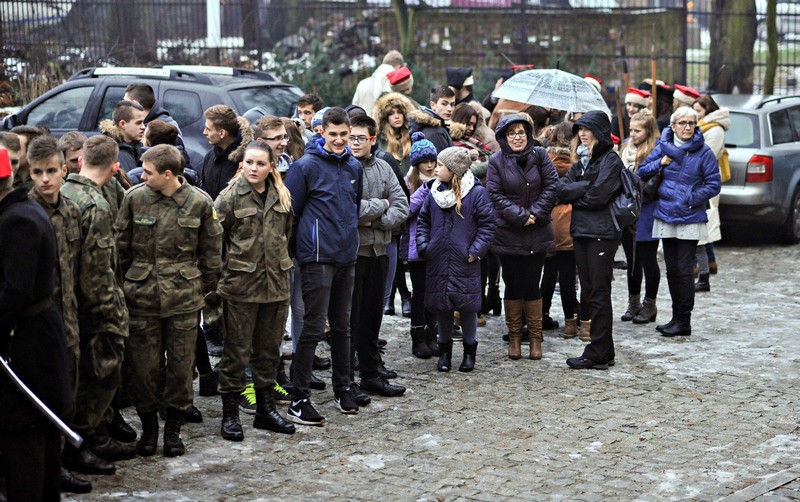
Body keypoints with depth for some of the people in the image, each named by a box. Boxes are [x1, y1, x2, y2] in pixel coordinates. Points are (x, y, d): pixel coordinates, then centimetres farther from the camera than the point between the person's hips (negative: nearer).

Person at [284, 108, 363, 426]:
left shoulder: (354, 167, 11)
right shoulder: (307, 166, -9)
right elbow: (291, 212, -7)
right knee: (314, 327, -8)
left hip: (346, 256, 6)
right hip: (318, 257, -6)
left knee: (342, 325, 15)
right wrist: (298, 250, -3)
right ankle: (298, 400, -4)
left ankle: (342, 387, 27)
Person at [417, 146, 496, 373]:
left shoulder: (477, 193, -7)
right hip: (438, 262, 4)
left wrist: (475, 251, -12)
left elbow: (487, 226, -6)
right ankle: (445, 348, 23)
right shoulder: (434, 192, 7)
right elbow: (423, 222, 15)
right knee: (441, 306, 9)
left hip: (465, 263, -4)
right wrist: (423, 246, 3)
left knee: (467, 306, 2)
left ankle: (470, 349, 18)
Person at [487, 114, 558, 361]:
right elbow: (496, 195, -7)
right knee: (513, 285, 6)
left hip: (537, 233, 0)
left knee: (532, 285, 4)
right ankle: (514, 337, 18)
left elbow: (551, 186, -2)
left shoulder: (539, 155, 0)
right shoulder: (496, 161, -3)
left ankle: (535, 337, 14)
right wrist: (520, 216, -15)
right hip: (508, 234, 0)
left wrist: (536, 213, -13)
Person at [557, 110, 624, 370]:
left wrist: (574, 194, -2)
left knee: (599, 294, -5)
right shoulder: (582, 160, 17)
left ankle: (598, 354, -1)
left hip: (601, 234, -8)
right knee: (588, 291, 9)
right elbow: (562, 189, 4)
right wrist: (586, 186, -10)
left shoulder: (610, 160, -7)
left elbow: (598, 196, -17)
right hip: (581, 231, 8)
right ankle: (604, 353, 16)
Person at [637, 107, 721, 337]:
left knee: (684, 270, -6)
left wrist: (692, 200, -12)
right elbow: (642, 172, 6)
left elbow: (714, 184, -5)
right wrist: (660, 163, -10)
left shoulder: (703, 152, -6)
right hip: (666, 217, 4)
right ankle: (676, 317, 22)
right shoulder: (663, 147, 5)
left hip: (690, 219, -4)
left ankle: (684, 321, 1)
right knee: (672, 269, 11)